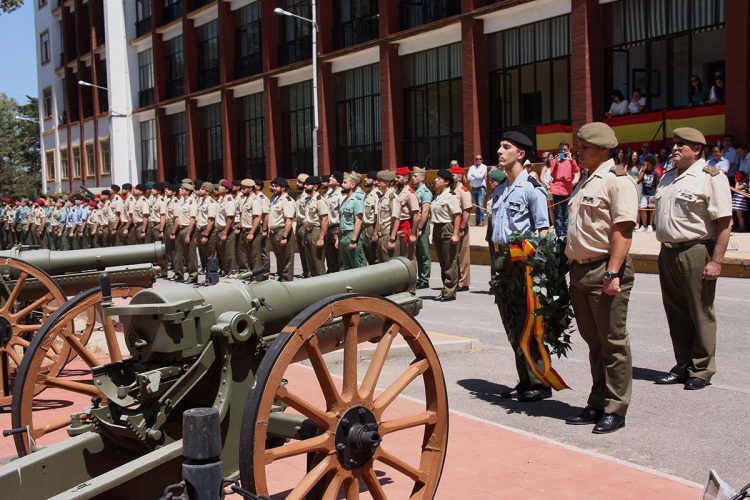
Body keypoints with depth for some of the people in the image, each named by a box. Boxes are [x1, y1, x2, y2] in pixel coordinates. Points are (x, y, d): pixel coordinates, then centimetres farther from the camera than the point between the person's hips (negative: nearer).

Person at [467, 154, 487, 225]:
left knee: (480, 204, -12)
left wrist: (473, 175, -2)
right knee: (475, 205, 5)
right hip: (473, 188, 4)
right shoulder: (472, 167, 10)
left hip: (481, 188, -4)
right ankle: (477, 221, 10)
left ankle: (482, 220, -8)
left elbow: (481, 176, -14)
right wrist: (477, 177, -11)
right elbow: (468, 177, -2)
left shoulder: (484, 167, 0)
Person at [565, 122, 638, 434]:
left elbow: (623, 229, -18)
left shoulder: (617, 180, -9)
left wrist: (613, 272, -25)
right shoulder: (586, 182, 19)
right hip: (580, 271, 9)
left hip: (604, 270, -9)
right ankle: (597, 405, 24)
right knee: (594, 342, 15)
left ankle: (615, 410, 8)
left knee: (613, 343, 0)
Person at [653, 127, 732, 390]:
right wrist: (664, 252, 14)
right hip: (668, 253, 7)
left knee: (700, 314, 2)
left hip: (695, 253, -7)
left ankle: (701, 371, 13)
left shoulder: (711, 177, -8)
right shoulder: (668, 177, 16)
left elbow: (724, 222, -13)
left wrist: (716, 261, -19)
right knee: (676, 314, 13)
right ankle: (682, 367, 24)